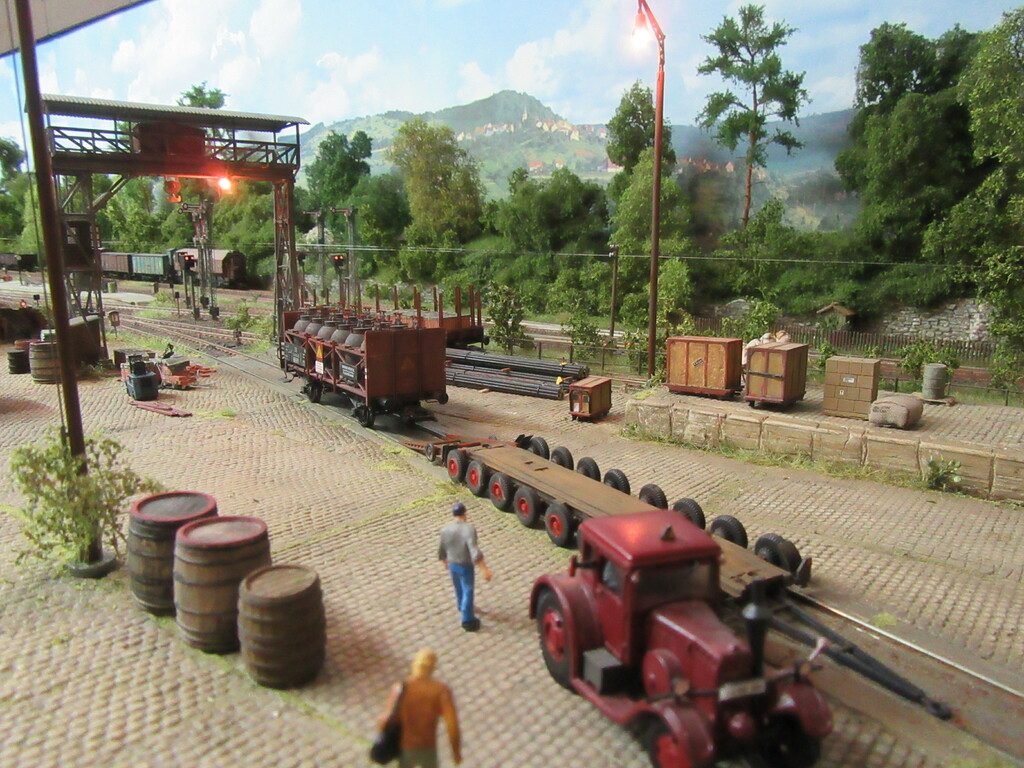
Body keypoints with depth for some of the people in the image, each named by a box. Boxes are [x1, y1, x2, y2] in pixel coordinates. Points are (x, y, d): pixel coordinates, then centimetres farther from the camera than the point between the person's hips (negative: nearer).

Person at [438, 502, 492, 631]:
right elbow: (475, 552, -35)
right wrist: (485, 569, -34)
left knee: (458, 588, 28)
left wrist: (445, 563, 21)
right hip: (466, 566, -5)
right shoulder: (469, 529, -26)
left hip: (452, 565, 5)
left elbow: (441, 550, 2)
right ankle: (467, 620, 17)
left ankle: (461, 606, 52)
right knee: (467, 592, 10)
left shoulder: (445, 530, -10)